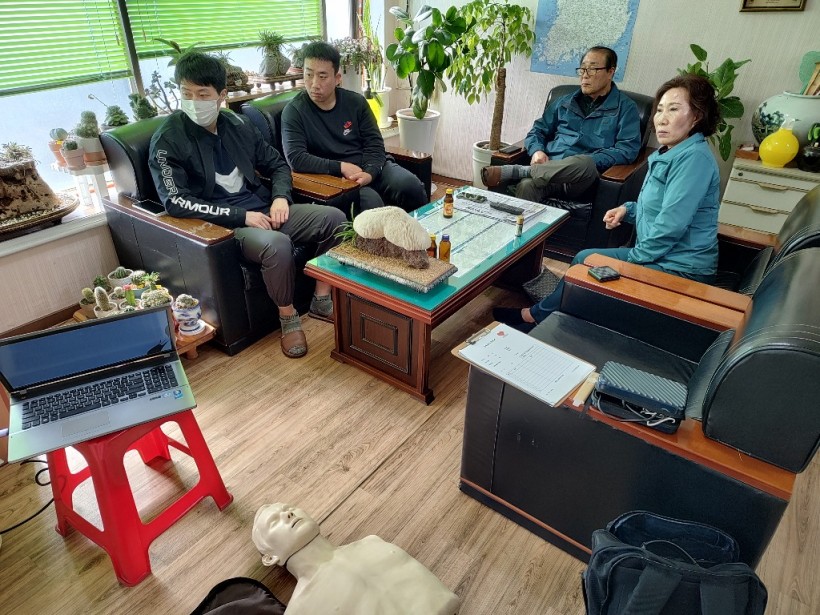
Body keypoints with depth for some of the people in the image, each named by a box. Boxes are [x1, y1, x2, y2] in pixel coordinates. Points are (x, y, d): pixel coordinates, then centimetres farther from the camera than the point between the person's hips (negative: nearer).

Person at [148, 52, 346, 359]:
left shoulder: (236, 124, 10)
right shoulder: (168, 139, -7)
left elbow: (278, 165, 18)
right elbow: (175, 202, -16)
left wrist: (280, 197, -4)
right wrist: (241, 215, -20)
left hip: (264, 209, 7)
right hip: (223, 224, -6)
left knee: (335, 218, -8)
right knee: (276, 244, -36)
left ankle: (321, 299, 4)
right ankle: (288, 316, -11)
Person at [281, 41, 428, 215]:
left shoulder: (355, 102, 7)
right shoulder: (293, 112, -4)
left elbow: (374, 143, 3)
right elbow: (295, 158, -15)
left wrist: (370, 173, -17)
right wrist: (341, 167, -20)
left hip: (370, 167, 4)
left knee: (411, 186, -21)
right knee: (371, 201, -32)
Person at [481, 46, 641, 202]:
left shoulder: (626, 108, 12)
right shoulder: (564, 102, 26)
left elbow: (627, 150, -1)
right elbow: (538, 130, 26)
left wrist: (586, 162, -16)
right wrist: (537, 150, 0)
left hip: (582, 176, -2)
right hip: (548, 169, 2)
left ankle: (512, 172, -32)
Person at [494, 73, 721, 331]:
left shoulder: (694, 158, -21)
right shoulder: (669, 155, 11)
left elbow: (670, 226, -27)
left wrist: (631, 259, -15)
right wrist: (628, 209, 3)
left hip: (680, 269, -9)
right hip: (661, 257, 9)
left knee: (585, 262, -6)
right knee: (583, 259, 6)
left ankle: (537, 316, 14)